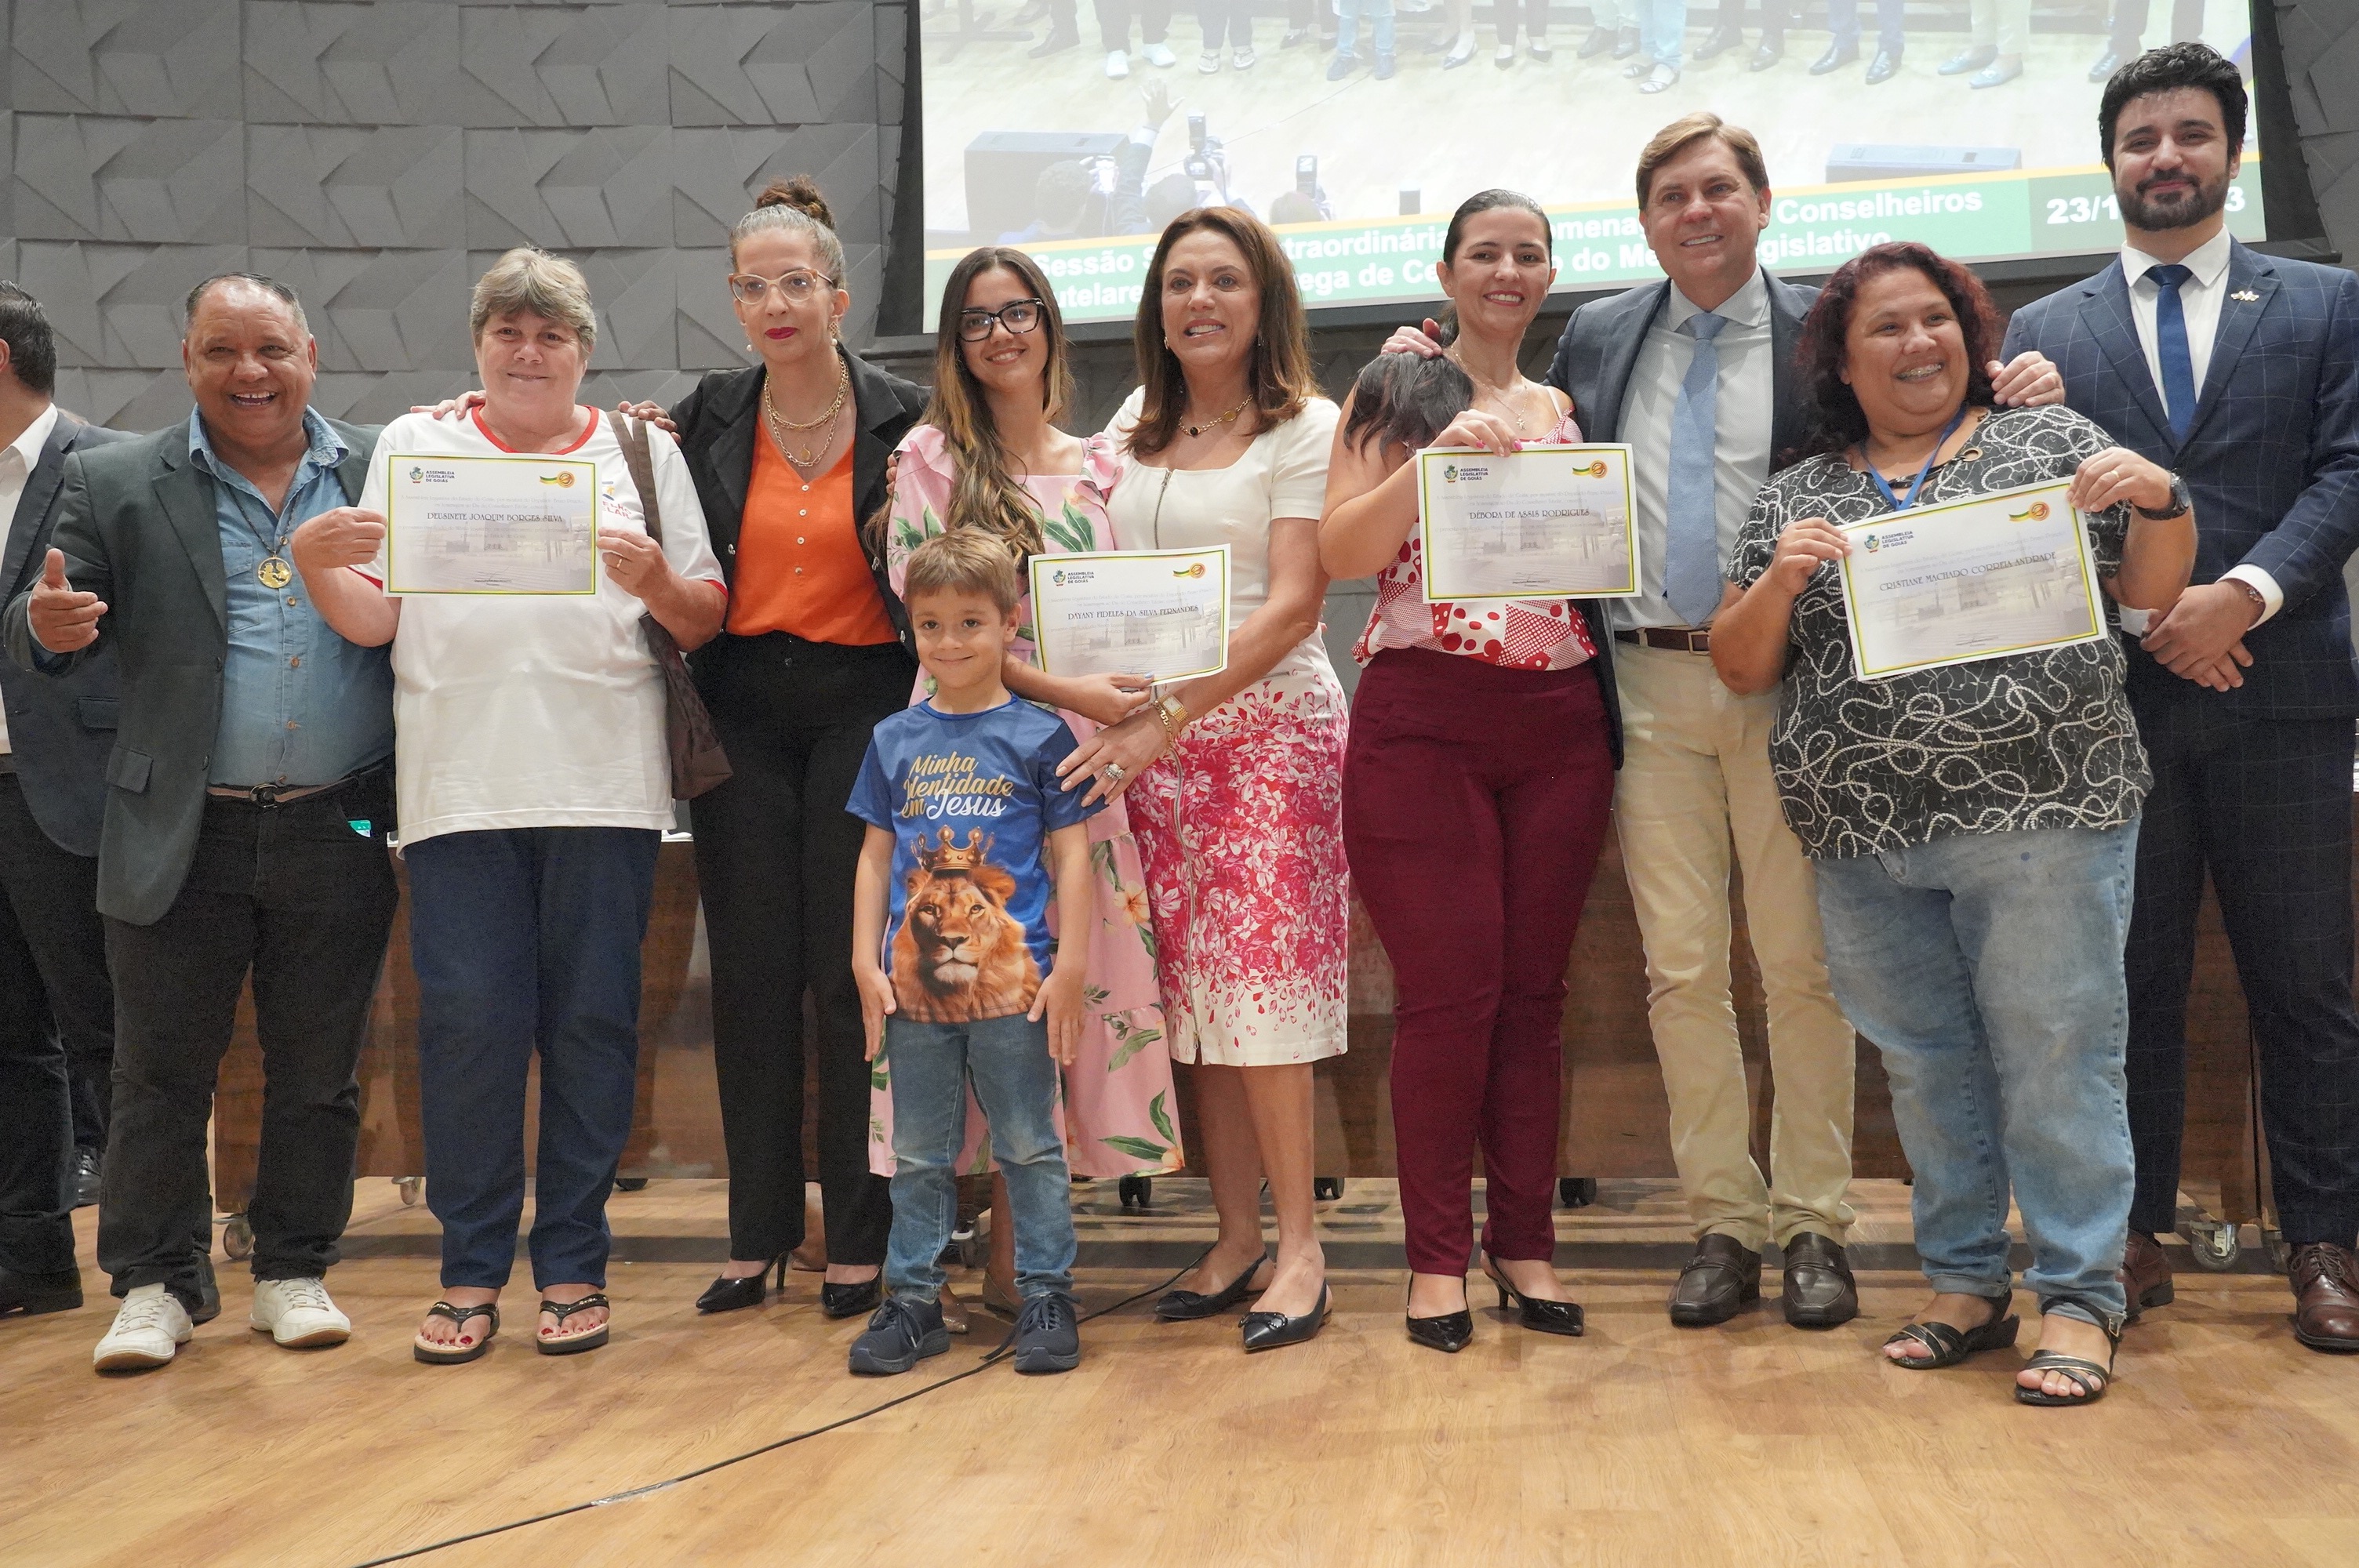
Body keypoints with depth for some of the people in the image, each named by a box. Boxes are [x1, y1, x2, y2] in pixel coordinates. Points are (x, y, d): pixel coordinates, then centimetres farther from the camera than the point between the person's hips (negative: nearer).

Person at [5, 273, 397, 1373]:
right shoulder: (115, 486, 4)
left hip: (338, 833, 1)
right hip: (181, 838, 0)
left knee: (317, 1074, 9)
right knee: (161, 1075, 6)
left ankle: (295, 1272, 23)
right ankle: (153, 1285, 19)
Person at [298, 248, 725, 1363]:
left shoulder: (643, 452, 13)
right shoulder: (413, 446, 15)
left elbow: (707, 622, 8)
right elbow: (373, 619, 9)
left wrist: (655, 582, -11)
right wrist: (315, 564, -9)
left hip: (604, 782, 0)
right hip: (459, 781, 0)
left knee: (591, 1022, 2)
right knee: (466, 1026, -1)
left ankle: (573, 1268, 14)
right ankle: (471, 1270, 11)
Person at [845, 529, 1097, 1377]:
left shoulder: (1040, 734, 0)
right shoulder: (895, 739, 9)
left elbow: (1071, 856, -1)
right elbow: (876, 857, 11)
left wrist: (1070, 967, -7)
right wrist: (866, 963, 3)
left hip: (1014, 982, -3)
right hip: (914, 983, 3)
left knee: (1030, 1148, 6)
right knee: (919, 1155, 11)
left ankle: (1046, 1294, 16)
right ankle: (913, 1299, 21)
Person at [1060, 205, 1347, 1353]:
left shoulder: (1305, 429, -1)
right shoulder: (1132, 430, 16)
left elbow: (1292, 607, -10)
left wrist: (1171, 715, -18)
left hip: (1270, 728, -5)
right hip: (1145, 736, 5)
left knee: (1261, 979, -8)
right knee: (1191, 988, 4)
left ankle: (1300, 1245, 2)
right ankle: (1236, 1240, 12)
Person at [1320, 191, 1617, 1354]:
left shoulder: (1569, 409, 17)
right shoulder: (1395, 391, 6)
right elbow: (1339, 555, -5)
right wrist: (1431, 459, -16)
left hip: (1559, 723, 4)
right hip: (1421, 719, -4)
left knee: (1534, 987, 7)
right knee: (1448, 987, -3)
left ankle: (1524, 1240, 17)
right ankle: (1438, 1252, 8)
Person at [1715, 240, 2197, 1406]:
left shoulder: (2051, 441, 8)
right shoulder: (1795, 499, 13)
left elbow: (2151, 592, 7)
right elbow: (1740, 667, 9)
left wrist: (2160, 499, -12)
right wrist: (1780, 581, -9)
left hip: (2039, 815, -2)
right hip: (1867, 839, 3)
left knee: (2057, 1056, -1)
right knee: (1925, 1065, 9)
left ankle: (2078, 1299, 10)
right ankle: (1965, 1285, 22)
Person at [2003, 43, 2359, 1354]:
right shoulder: (2047, 332, 12)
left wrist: (2244, 594, -14)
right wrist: (2143, 619, -8)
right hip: (2118, 694, 1)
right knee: (2132, 981, 5)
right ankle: (2139, 1234, 14)